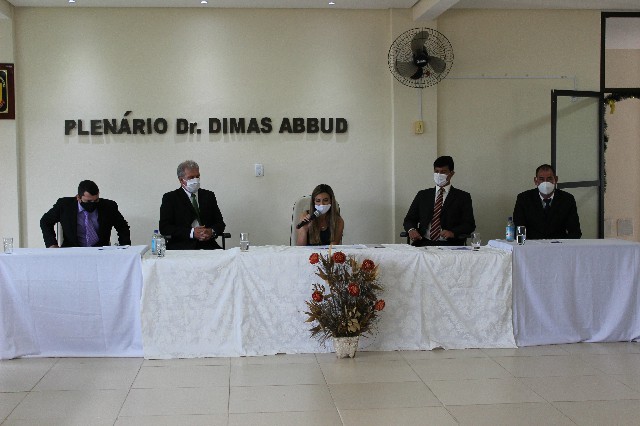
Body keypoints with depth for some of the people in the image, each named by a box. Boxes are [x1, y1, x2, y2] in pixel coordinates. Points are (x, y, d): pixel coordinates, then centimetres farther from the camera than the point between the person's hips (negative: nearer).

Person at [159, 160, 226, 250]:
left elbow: (220, 223, 16)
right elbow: (164, 228, -4)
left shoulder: (209, 195, 18)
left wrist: (212, 232, -9)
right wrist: (191, 233, -15)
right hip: (181, 247, -4)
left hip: (207, 245, 4)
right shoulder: (170, 198, 7)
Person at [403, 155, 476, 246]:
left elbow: (470, 225, 4)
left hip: (449, 244, -2)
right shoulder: (422, 195, 19)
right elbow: (409, 219, 17)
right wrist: (411, 230, -8)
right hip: (424, 243, 2)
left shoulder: (462, 197, 11)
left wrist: (453, 233, -16)